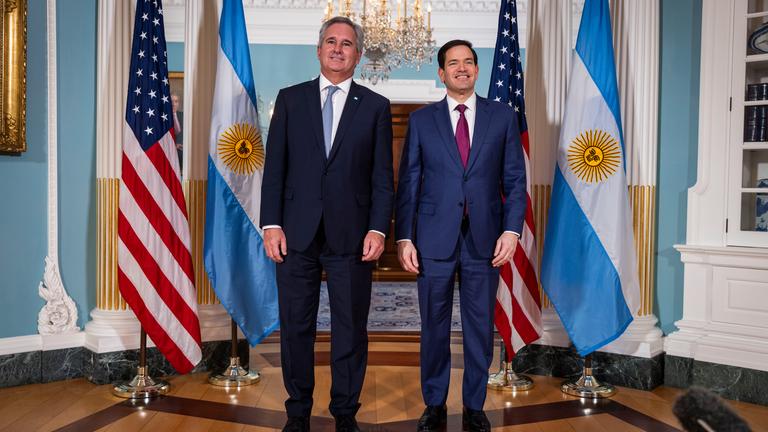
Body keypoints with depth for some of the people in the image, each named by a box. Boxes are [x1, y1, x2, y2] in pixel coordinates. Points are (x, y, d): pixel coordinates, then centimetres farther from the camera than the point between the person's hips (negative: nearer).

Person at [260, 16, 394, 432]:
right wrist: (271, 224, -3)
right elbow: (274, 167, 5)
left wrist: (378, 229, -7)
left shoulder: (376, 106, 7)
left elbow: (382, 176, 3)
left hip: (351, 236, 0)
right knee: (296, 327, 9)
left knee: (350, 330, 7)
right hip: (296, 233, 1)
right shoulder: (290, 99, 9)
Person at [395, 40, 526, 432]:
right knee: (433, 327, 9)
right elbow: (408, 183, 3)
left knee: (480, 328, 9)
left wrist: (511, 229, -7)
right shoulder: (421, 120, 6)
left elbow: (515, 179, 4)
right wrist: (404, 238, -3)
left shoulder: (503, 116, 6)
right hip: (434, 239, 0)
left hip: (484, 240, 0)